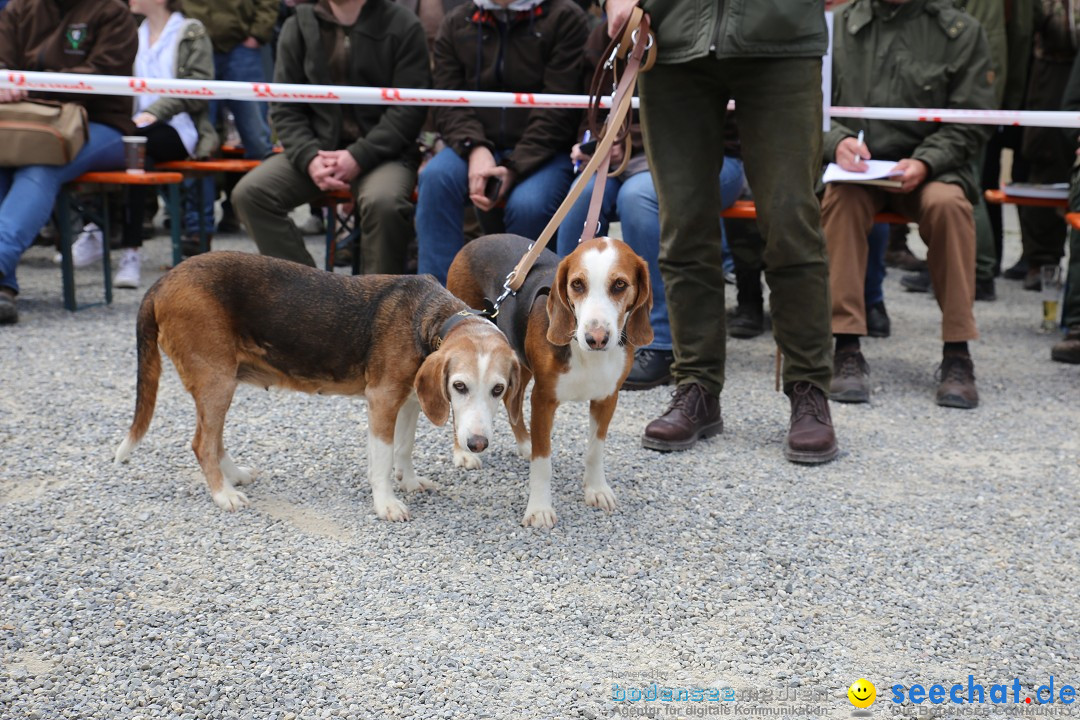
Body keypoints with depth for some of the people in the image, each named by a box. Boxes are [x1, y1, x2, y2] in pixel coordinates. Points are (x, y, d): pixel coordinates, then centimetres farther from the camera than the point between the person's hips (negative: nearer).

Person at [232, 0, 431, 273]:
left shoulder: (403, 26, -3)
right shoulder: (299, 26, 7)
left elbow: (410, 106, -8)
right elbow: (285, 107, 6)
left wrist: (359, 157, -19)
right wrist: (309, 157, -14)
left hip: (384, 150, -4)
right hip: (318, 147, 4)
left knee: (383, 201, -36)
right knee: (249, 192, -17)